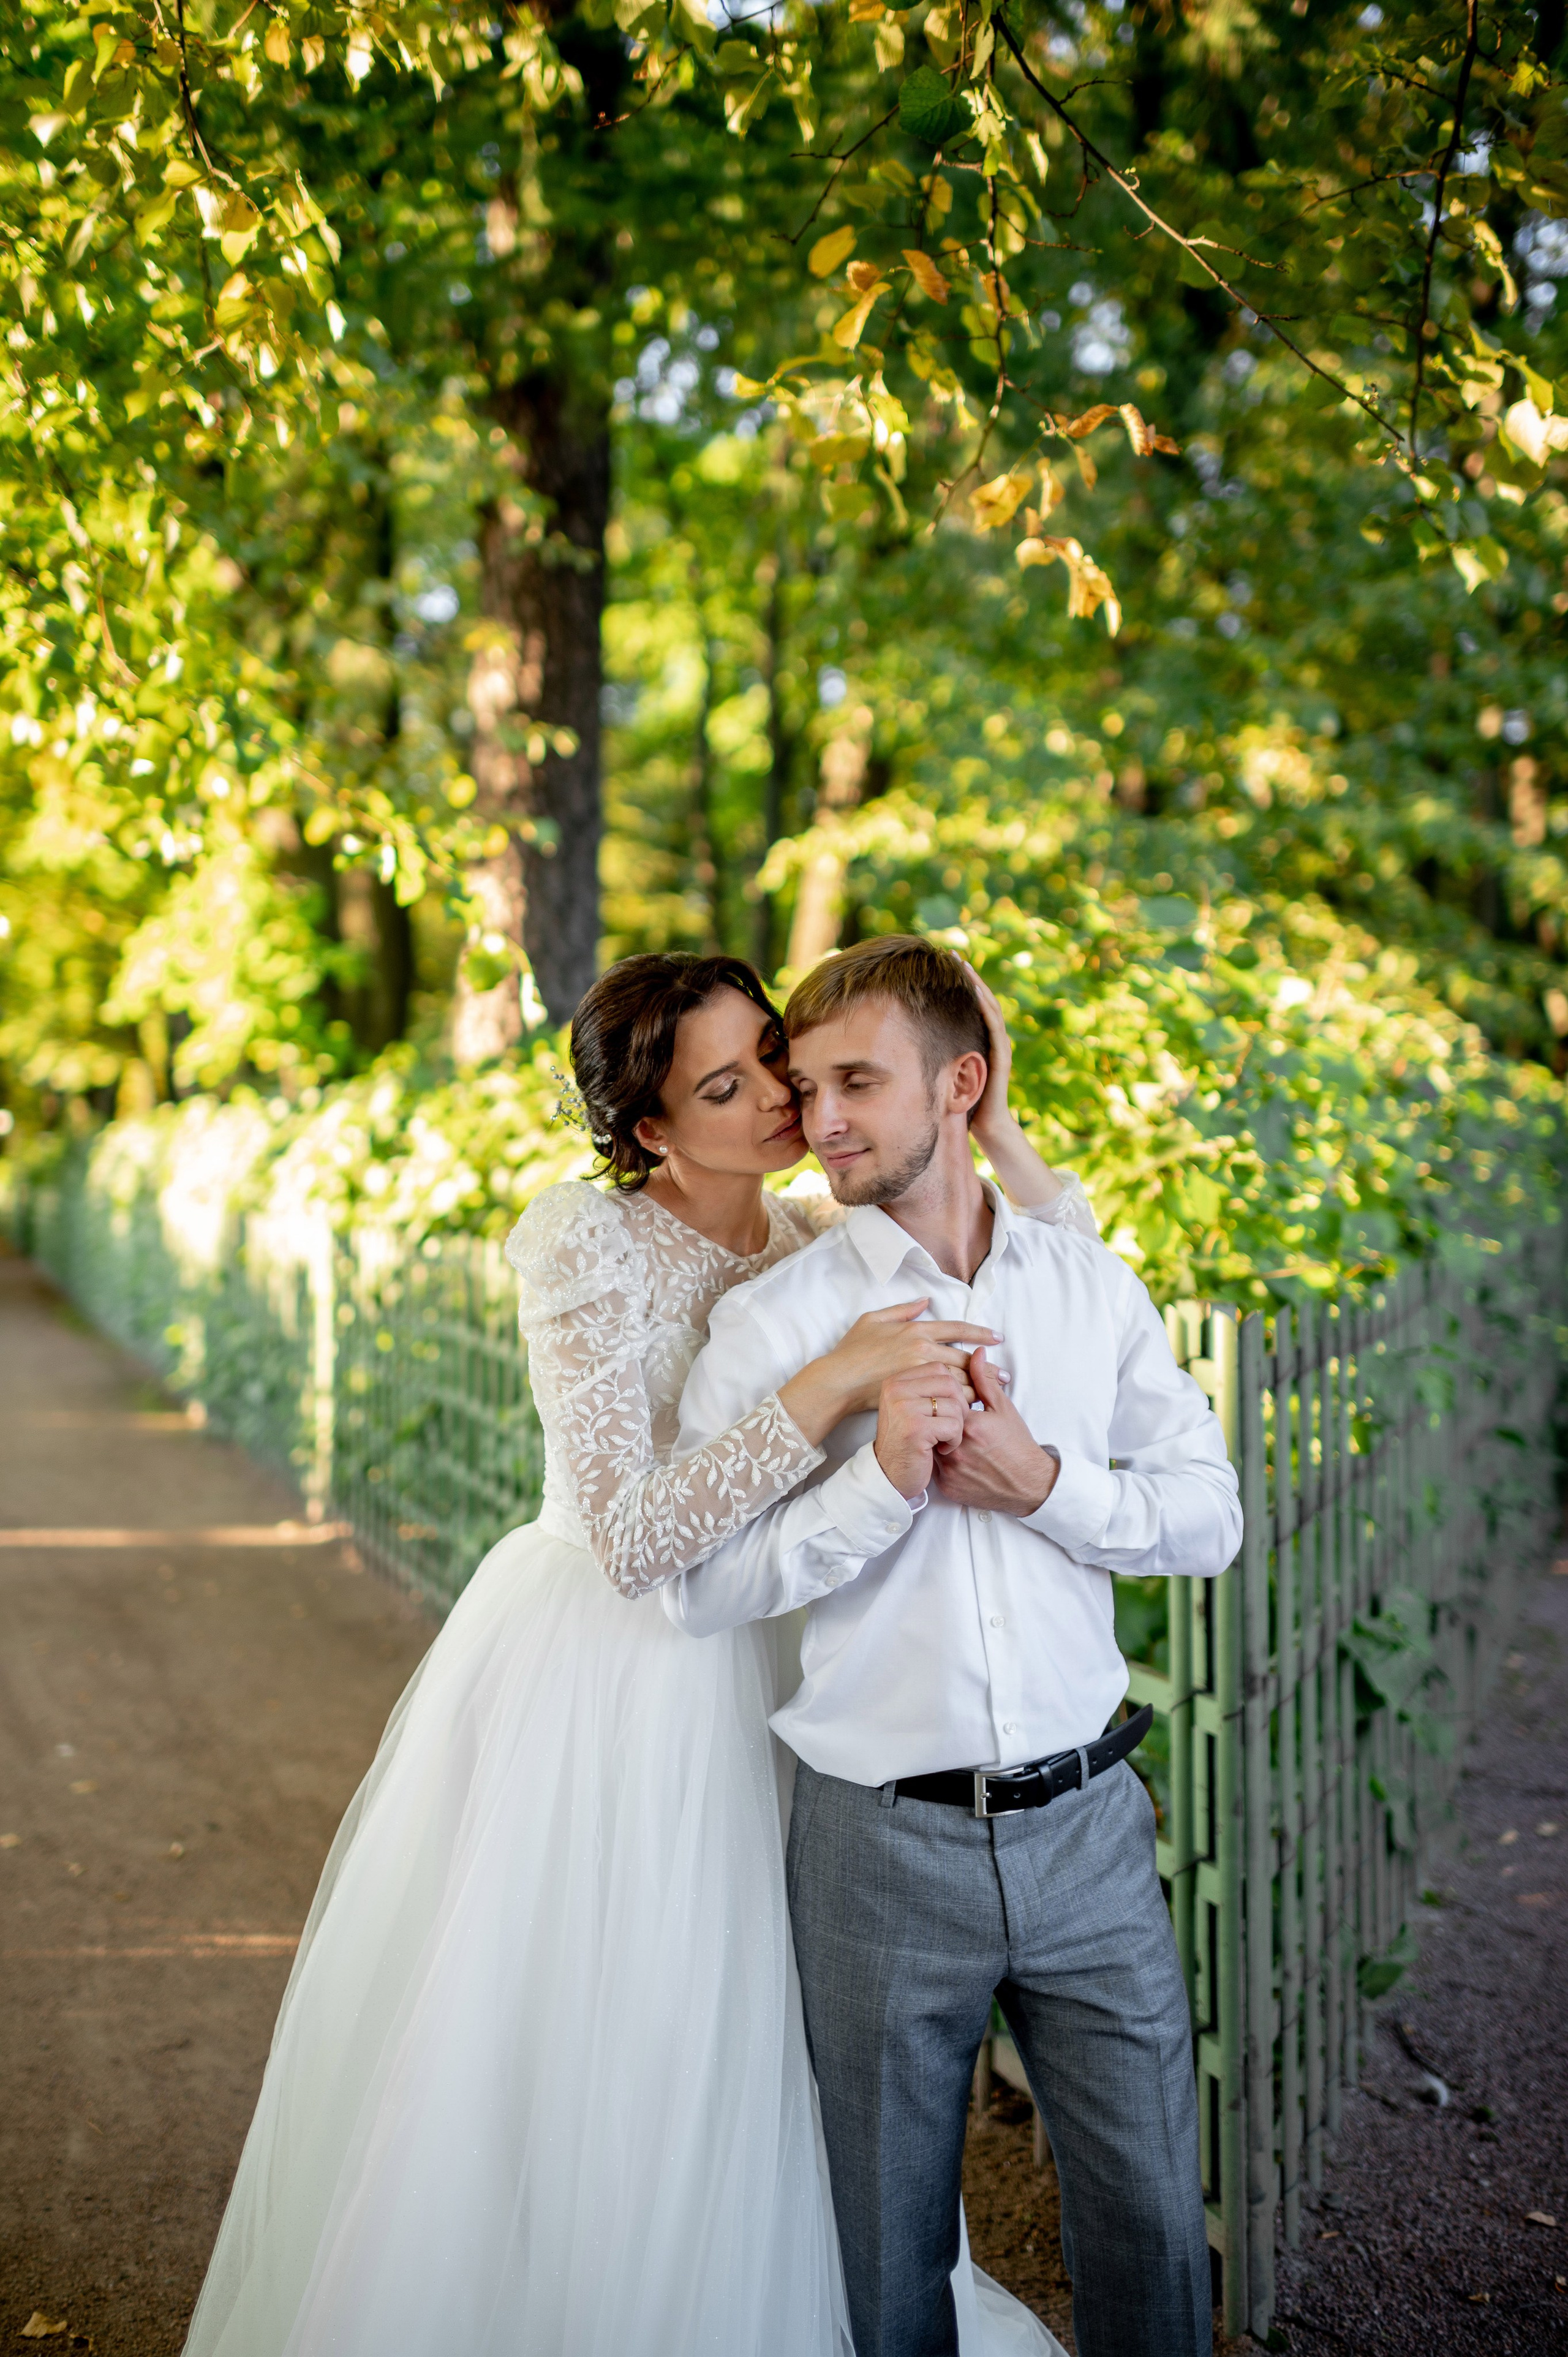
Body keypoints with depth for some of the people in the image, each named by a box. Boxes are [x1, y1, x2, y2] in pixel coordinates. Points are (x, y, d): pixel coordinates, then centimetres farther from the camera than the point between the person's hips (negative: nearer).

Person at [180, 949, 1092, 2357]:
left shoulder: (816, 1247, 0)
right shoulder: (588, 1244, -18)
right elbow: (636, 1541, -26)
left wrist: (993, 1126, -12)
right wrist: (828, 1387, -33)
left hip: (737, 1694, 6)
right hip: (579, 1687, -5)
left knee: (723, 2071, 19)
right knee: (527, 2069, 10)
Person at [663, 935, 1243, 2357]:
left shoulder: (1094, 1287, 2)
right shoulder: (772, 1322, -6)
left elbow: (1211, 1516, 2)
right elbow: (694, 1583, -9)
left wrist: (1043, 1481, -14)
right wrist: (879, 1481, -21)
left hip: (1088, 1825, 2)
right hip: (882, 1845, -2)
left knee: (1152, 2221, 14)